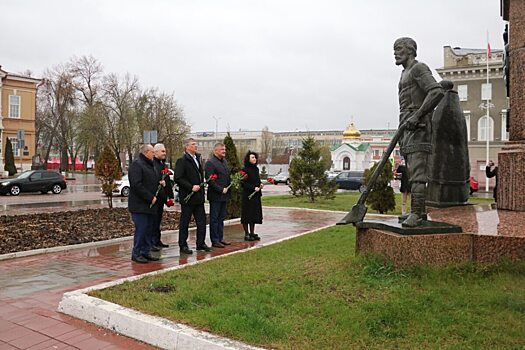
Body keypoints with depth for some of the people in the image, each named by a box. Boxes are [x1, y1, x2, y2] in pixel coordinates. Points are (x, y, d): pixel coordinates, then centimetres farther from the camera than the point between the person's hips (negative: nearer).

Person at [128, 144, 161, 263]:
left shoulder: (150, 165, 19)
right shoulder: (136, 165, -12)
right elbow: (136, 185, -21)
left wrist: (159, 182, 10)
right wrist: (150, 197, -19)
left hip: (150, 204, 9)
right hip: (140, 205, -9)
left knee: (149, 229, 11)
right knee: (141, 229, -7)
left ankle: (146, 252, 19)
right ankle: (136, 254, 2)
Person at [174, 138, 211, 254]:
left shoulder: (197, 158, 15)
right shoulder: (182, 161, -11)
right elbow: (178, 178, -18)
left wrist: (201, 186, 11)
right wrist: (191, 187, -20)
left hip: (199, 196, 8)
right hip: (187, 197, -8)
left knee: (201, 220, 10)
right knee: (184, 222, 3)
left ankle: (201, 243, 20)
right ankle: (183, 245, 12)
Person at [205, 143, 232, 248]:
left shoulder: (225, 161, 15)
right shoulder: (210, 162, -12)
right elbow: (210, 180, -18)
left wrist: (229, 187, 6)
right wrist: (221, 190, -18)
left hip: (224, 195, 8)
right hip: (215, 196, -8)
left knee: (221, 218, 14)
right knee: (214, 219, 0)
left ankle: (220, 238, 23)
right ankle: (215, 241, 6)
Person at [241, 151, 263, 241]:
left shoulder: (256, 169, 13)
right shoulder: (245, 169, -10)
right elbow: (244, 184, -13)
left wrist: (260, 185, 1)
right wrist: (253, 188, -20)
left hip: (256, 195, 7)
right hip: (247, 195, -7)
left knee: (255, 214, 9)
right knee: (247, 214, -2)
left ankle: (252, 233, 18)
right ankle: (246, 234, 6)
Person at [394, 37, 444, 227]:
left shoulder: (419, 68, -4)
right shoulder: (405, 74, 25)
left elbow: (437, 92, -20)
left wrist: (417, 116, -23)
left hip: (418, 127, -10)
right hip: (407, 128, 10)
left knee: (417, 173, -15)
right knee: (412, 173, 8)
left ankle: (416, 214, -18)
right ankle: (420, 211, 12)